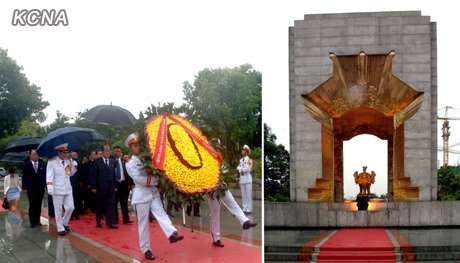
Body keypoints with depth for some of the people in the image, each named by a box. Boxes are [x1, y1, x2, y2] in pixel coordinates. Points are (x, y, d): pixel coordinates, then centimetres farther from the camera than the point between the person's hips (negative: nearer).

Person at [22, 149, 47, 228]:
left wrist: (45, 186, -2)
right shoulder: (26, 165, 0)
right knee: (32, 206, 1)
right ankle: (32, 222, 6)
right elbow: (24, 177, -1)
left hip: (40, 189, 2)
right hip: (31, 189, -2)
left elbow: (45, 176, 5)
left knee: (38, 206, 7)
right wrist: (24, 187, -6)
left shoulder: (43, 165, 4)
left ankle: (37, 220, 14)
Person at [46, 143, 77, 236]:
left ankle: (64, 223, 29)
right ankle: (60, 228, 12)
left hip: (68, 189, 5)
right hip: (57, 190, -5)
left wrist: (74, 165, -2)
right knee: (58, 210, 3)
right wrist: (50, 189, -21)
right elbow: (49, 177, -13)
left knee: (70, 207, 7)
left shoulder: (68, 161, 7)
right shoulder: (52, 163, -9)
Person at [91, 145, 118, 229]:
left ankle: (110, 223, -1)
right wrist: (93, 187, -9)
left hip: (111, 187, 3)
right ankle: (98, 222, 22)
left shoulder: (113, 161, 8)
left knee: (111, 205, -1)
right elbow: (93, 175, -5)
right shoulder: (97, 162, -3)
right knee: (99, 205, 9)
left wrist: (115, 186, 7)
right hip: (100, 187, -3)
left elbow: (114, 174, 10)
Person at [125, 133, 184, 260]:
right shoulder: (130, 164, -5)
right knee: (143, 223, 0)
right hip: (142, 195, -4)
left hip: (154, 192, 4)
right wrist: (157, 180, -13)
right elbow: (141, 180, -16)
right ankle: (146, 249, 6)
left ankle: (172, 234, -38)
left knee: (161, 214, -17)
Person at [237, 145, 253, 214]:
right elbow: (238, 168, 9)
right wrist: (241, 170, -11)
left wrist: (241, 170, -3)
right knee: (243, 195, 9)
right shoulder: (241, 160, 16)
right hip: (242, 179, 7)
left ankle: (249, 209, -3)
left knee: (248, 195, -5)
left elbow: (247, 169, -16)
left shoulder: (249, 160, -5)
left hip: (248, 179, -7)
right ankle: (244, 208, 14)